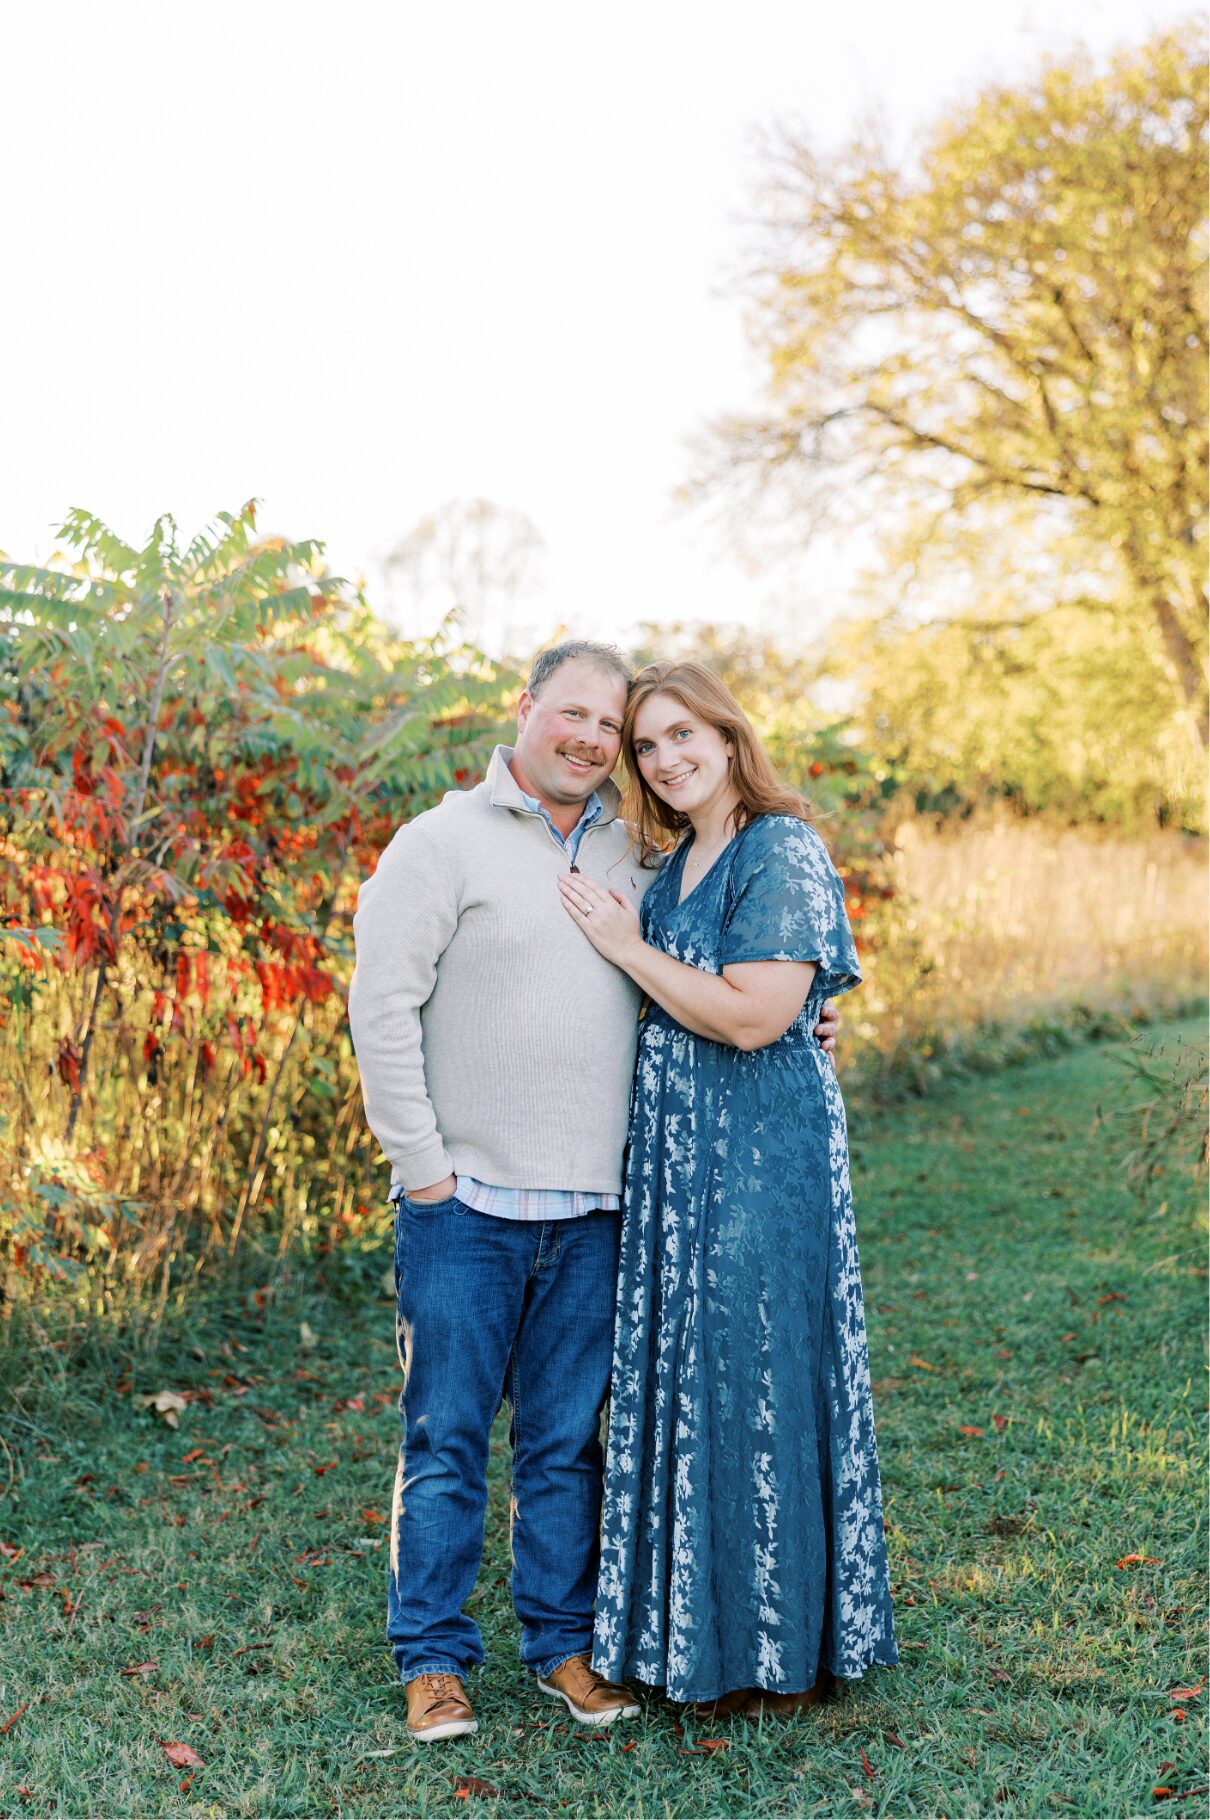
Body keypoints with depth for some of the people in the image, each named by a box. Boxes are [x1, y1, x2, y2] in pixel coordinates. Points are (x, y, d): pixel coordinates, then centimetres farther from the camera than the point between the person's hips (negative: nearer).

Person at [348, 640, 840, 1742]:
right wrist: (422, 1163, -11)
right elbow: (382, 1007, -8)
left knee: (567, 1440, 13)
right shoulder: (446, 841, -4)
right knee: (446, 1437, 5)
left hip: (591, 1208, 4)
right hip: (465, 1201, -4)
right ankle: (433, 1658, 19)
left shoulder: (632, 854, 12)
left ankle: (564, 1643, 27)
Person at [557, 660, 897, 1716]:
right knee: (684, 1378, 13)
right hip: (677, 1153, 9)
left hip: (760, 1154, -9)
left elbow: (755, 1015, -20)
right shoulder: (673, 864, 14)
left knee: (751, 1382, -1)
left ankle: (781, 1658, 14)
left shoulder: (781, 852, -12)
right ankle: (701, 1635, 26)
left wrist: (629, 949, -13)